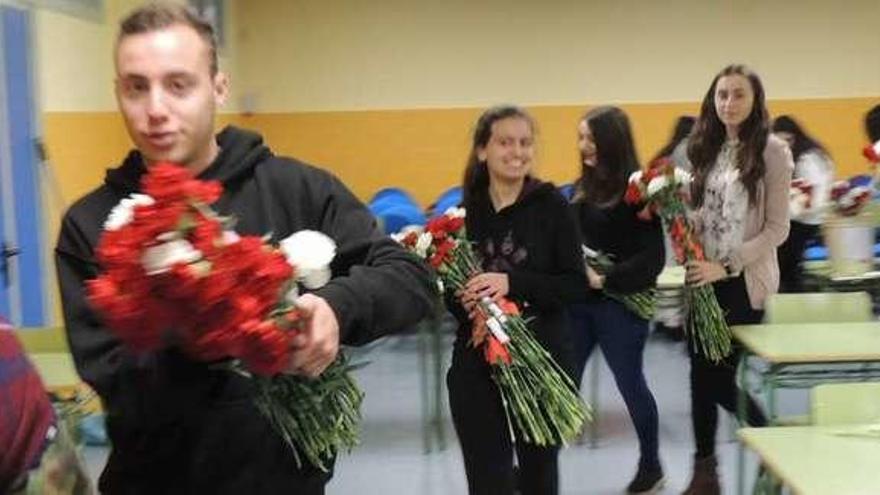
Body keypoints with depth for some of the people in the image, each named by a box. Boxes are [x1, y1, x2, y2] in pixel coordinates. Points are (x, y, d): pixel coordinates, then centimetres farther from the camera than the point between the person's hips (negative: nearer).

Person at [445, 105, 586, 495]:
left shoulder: (550, 204, -6)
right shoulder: (463, 209, -1)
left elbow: (575, 284, -10)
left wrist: (512, 283, -22)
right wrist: (463, 300, -15)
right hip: (477, 364, 1)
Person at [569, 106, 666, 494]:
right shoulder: (584, 186, 7)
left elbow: (652, 258, -17)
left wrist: (605, 280, -23)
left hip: (621, 303, -6)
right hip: (578, 302, 6)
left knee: (630, 384, 10)